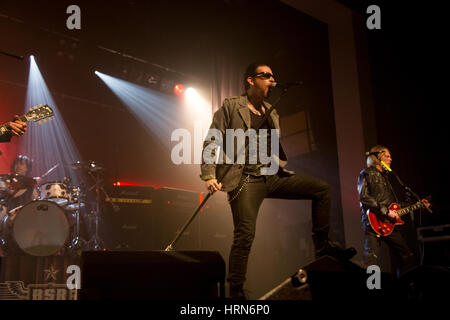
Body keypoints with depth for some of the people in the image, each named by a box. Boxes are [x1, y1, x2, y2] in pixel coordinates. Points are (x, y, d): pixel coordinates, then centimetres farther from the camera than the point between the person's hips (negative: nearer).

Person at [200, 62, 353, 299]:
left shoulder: (272, 114, 20)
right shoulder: (231, 107, 1)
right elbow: (211, 142, -4)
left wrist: (282, 166, 11)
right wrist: (209, 175, -14)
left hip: (272, 176, 7)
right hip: (245, 180, -6)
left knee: (322, 189, -1)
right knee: (245, 235, -14)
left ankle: (321, 245, 6)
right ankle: (236, 292, 0)